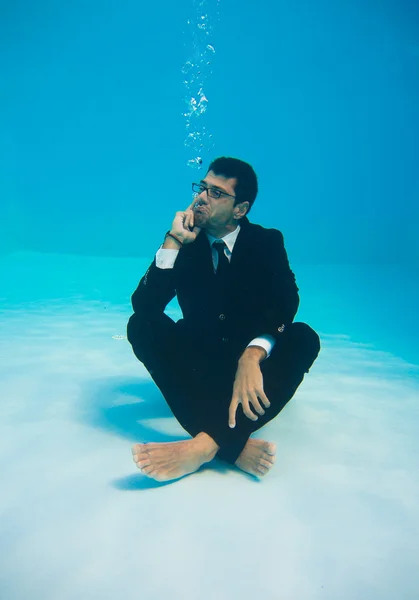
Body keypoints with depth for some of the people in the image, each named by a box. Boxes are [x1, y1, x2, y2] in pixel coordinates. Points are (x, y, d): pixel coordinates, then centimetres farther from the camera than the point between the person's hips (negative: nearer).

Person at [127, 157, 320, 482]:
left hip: (253, 364, -1)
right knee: (141, 324, -25)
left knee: (304, 338, -29)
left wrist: (251, 357, -40)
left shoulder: (268, 242, -4)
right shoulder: (183, 242, -2)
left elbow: (284, 304, -20)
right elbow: (143, 305, -13)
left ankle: (207, 444, -45)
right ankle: (234, 445, -39)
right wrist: (173, 242, -22)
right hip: (199, 364, 1)